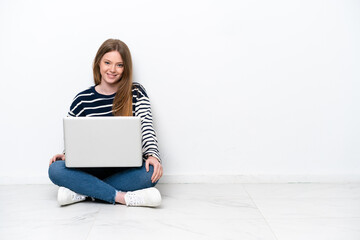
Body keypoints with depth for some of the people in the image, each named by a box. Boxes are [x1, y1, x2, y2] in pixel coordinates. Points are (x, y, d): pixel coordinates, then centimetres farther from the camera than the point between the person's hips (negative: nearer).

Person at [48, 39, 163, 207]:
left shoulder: (136, 93, 3)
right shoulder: (82, 100, 5)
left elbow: (147, 126, -9)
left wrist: (152, 155, -27)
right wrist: (66, 155, -11)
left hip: (126, 169, -1)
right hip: (92, 169, 1)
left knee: (150, 173, -33)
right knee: (56, 170, -25)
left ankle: (82, 191, -23)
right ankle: (123, 197, -29)